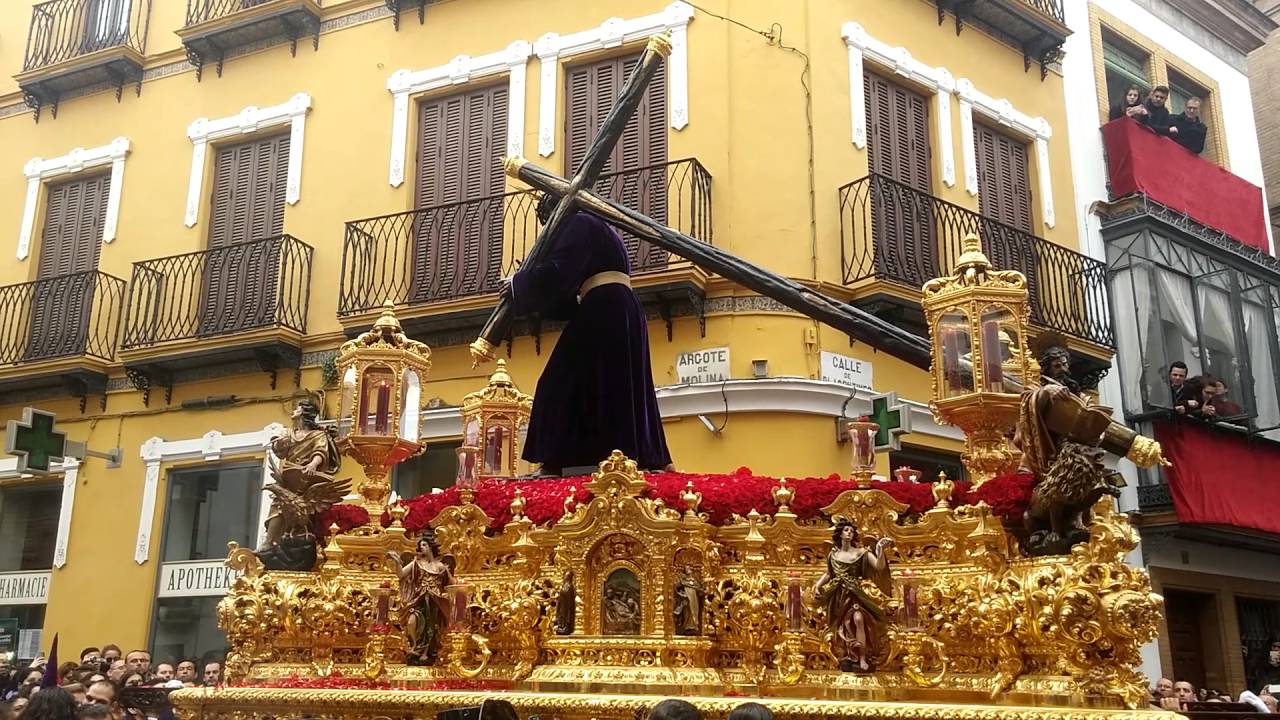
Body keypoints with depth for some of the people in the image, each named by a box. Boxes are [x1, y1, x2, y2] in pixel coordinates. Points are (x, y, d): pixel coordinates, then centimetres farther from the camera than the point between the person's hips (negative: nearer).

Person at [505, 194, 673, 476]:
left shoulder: (578, 223, 0)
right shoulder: (601, 228, 28)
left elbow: (557, 271, -14)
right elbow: (571, 283, 26)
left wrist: (518, 283, 0)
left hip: (604, 313, -10)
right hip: (623, 313, 10)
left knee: (565, 385, -8)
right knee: (623, 388, 10)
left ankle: (554, 463, -13)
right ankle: (645, 462, 8)